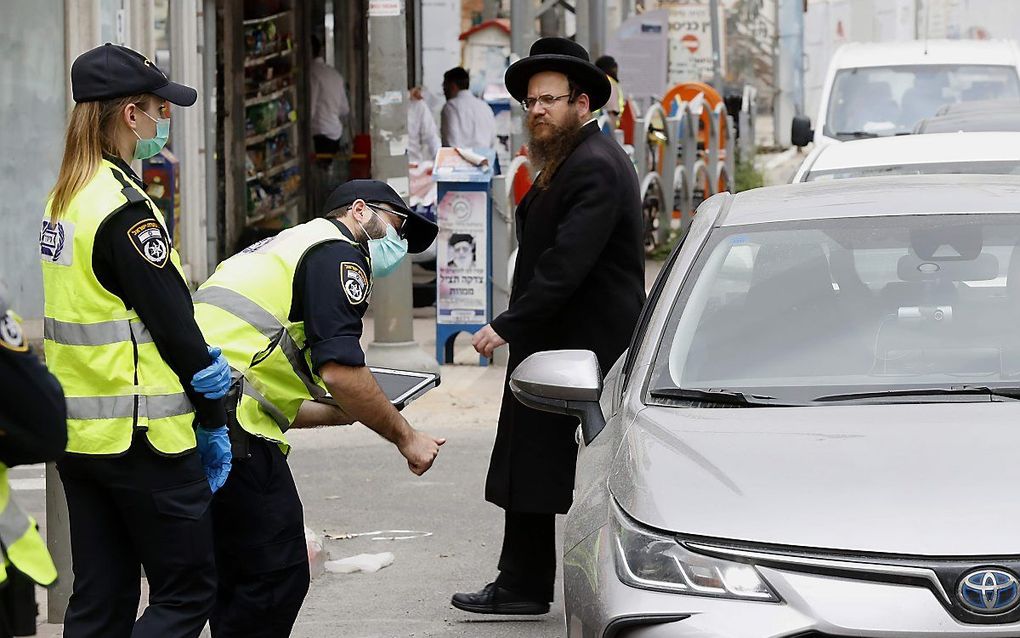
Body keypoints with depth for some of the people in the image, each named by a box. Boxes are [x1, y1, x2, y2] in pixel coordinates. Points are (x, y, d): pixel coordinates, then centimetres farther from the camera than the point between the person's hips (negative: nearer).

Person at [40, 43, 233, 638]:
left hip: (78, 433, 9)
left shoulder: (62, 200, 10)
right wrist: (215, 420, -5)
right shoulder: (125, 210, -17)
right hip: (141, 434, -9)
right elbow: (174, 325, -15)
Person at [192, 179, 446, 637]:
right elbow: (340, 370, -12)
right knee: (278, 575, -5)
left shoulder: (285, 248, 30)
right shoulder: (337, 251, 1)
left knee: (239, 574, 17)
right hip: (227, 417, -10)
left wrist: (347, 412, 23)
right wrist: (404, 437, -1)